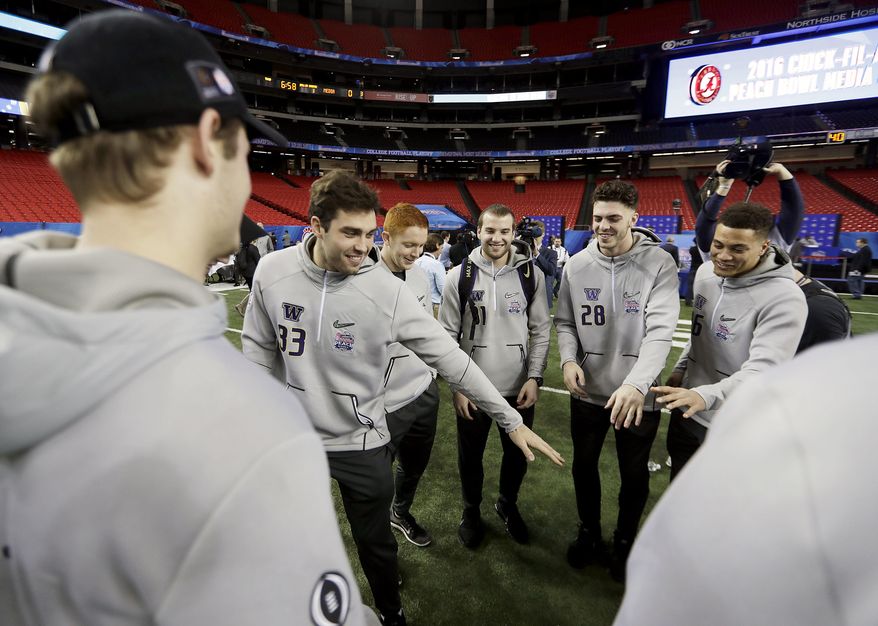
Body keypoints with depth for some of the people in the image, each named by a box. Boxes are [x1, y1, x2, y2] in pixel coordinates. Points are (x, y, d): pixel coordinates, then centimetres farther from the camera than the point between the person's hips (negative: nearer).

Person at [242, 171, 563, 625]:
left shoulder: (386, 290, -19)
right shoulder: (272, 271, -12)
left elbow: (449, 358, -16)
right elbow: (258, 350, 1)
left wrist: (511, 420, -14)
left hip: (361, 443, -2)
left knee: (375, 544, 16)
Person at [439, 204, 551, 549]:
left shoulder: (531, 275, -2)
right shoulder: (459, 276, -6)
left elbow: (540, 331, 1)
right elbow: (447, 336, -4)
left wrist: (534, 378, -6)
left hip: (519, 388, 2)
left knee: (518, 455, 18)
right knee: (470, 457, 15)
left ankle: (508, 504, 46)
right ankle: (471, 510, 42)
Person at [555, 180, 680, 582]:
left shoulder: (659, 264, -13)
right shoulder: (577, 265, -3)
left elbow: (660, 330, -22)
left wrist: (636, 384, -35)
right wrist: (569, 359, -13)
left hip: (638, 395, -2)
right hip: (588, 390, 3)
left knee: (634, 473, 16)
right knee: (584, 464, 19)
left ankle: (625, 540, 44)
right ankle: (589, 533, 45)